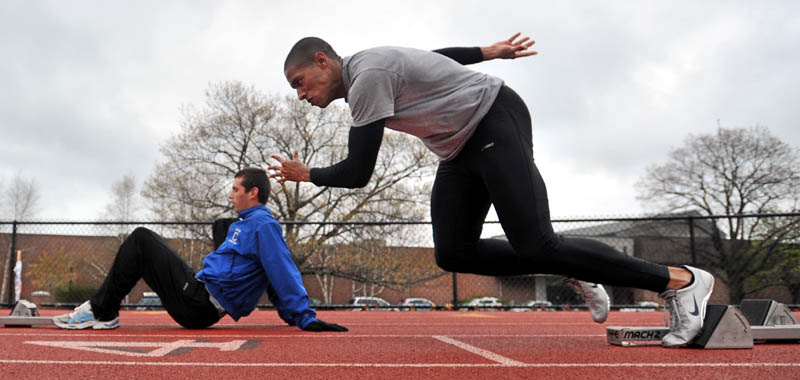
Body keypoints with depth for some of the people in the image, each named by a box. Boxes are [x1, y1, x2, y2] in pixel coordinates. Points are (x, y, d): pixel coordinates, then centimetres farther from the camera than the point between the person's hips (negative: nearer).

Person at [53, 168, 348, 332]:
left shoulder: (263, 225, -14)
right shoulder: (246, 224, 19)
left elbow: (285, 274, -20)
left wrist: (306, 319, -24)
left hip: (198, 304, -10)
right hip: (198, 295, 10)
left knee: (142, 240, -6)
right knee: (142, 240, 18)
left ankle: (101, 311, 0)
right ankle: (104, 313, 13)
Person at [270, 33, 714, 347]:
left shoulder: (368, 76, -21)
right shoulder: (363, 72, 10)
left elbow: (357, 173, -21)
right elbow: (437, 57, 23)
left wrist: (306, 175, -3)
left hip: (495, 120, -10)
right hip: (461, 147, 10)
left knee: (535, 244, -19)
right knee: (453, 253, -1)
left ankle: (679, 280, -8)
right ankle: (574, 271, 10)